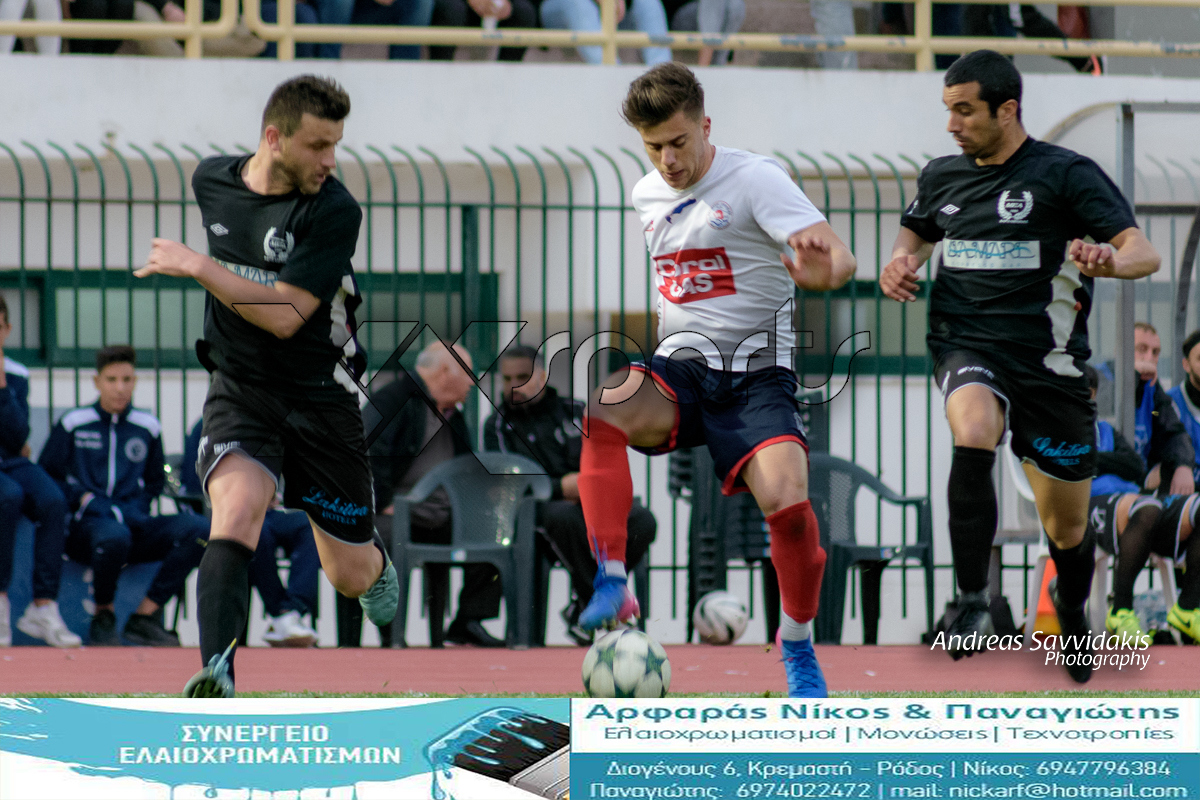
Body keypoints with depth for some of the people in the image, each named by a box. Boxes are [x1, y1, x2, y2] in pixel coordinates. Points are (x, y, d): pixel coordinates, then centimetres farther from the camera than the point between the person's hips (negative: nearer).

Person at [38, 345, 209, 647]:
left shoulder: (148, 427, 16)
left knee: (199, 529, -24)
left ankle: (144, 617, -20)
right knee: (114, 536, -42)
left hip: (134, 522, 4)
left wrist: (137, 507, 7)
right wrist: (84, 498, -8)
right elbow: (46, 476, 7)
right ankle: (103, 617, -12)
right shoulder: (74, 424, 8)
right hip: (86, 526, -4)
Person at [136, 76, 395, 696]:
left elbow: (284, 317, -22)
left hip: (321, 395, -1)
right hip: (240, 388, 2)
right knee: (237, 505, -30)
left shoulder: (334, 212, -16)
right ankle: (216, 675, -42)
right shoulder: (211, 181, 0)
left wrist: (198, 268, -21)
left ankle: (377, 562, 51)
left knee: (352, 576, 11)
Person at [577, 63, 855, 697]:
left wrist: (822, 269, -43)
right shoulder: (645, 195, 13)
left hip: (755, 375, -4)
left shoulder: (754, 179, -7)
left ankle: (799, 647, -1)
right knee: (598, 411, -30)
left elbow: (838, 258, -20)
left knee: (787, 500, -26)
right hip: (678, 370, 4)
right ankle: (612, 585, -33)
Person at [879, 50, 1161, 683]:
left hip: (1048, 363, -1)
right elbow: (917, 227, 31)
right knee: (973, 435, -36)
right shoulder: (942, 176, 9)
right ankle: (972, 602, -35)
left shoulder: (1066, 174, -6)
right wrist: (901, 259, 8)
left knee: (1067, 530, 9)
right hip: (968, 349, 1)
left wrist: (1109, 262, -35)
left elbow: (1143, 252, -12)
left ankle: (1071, 610, 43)